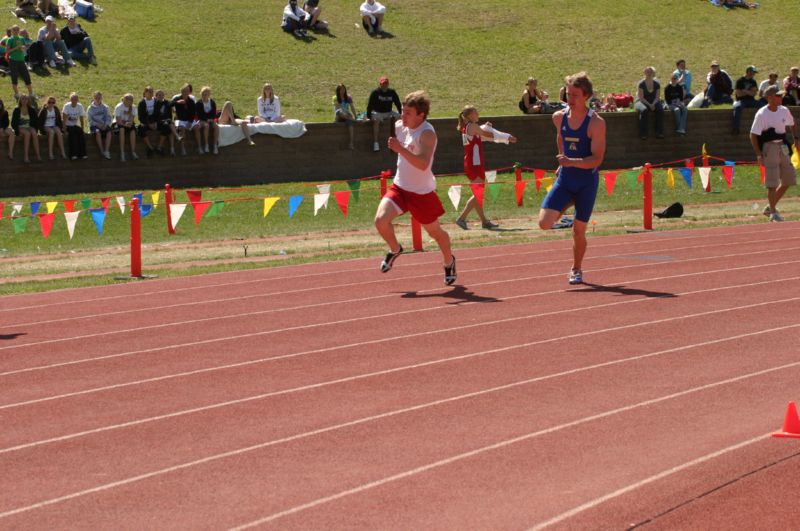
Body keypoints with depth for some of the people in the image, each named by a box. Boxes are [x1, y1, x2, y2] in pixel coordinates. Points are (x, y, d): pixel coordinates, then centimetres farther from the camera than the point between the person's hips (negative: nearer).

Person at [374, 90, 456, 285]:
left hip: (422, 192, -5)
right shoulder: (400, 126, -1)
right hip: (399, 187, 5)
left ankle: (449, 261, 41)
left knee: (434, 231, 12)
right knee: (381, 220, -16)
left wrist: (400, 149, -44)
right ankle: (394, 249, 15)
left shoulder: (427, 134, -24)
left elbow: (423, 164, -38)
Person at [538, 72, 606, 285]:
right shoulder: (559, 117, 0)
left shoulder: (596, 123, -15)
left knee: (579, 231, 1)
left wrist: (572, 162, -33)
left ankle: (577, 269, 25)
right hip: (564, 179, 4)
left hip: (587, 181, -4)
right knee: (544, 223, -13)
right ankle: (565, 206, 20)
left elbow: (597, 159, -20)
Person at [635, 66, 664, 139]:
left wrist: (653, 104, -18)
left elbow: (657, 97, 1)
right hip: (642, 102, -3)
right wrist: (649, 105, -21)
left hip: (653, 102, 3)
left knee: (660, 110, -29)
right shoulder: (641, 84, -7)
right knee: (644, 110, -37)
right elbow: (641, 98, -10)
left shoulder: (657, 84, 3)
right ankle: (643, 134, -33)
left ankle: (659, 133, -26)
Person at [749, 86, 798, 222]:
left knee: (788, 180, 8)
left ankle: (770, 208, 21)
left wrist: (796, 139, 9)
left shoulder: (784, 111, 5)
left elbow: (791, 125, 24)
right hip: (769, 148, -7)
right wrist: (759, 155, -17)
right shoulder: (762, 114, -13)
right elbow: (753, 135, -12)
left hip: (783, 147, 7)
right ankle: (773, 212, 4)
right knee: (772, 182, -8)